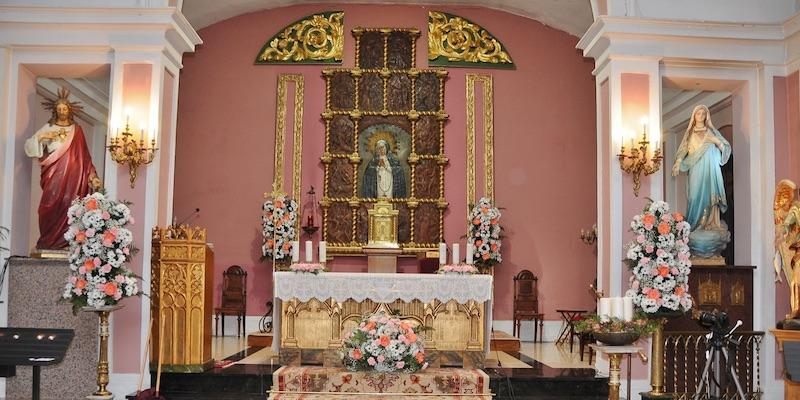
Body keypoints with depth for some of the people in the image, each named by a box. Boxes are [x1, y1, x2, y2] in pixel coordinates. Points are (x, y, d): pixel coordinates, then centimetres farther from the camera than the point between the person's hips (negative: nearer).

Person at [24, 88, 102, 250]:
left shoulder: (77, 130, 11)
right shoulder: (48, 128, 9)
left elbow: (84, 155, 9)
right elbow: (29, 145, 5)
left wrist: (92, 176, 3)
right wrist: (41, 137, -12)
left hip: (73, 174, 0)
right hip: (54, 175, 0)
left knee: (69, 205, -5)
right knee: (52, 205, -7)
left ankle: (64, 241, -1)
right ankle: (48, 241, -1)